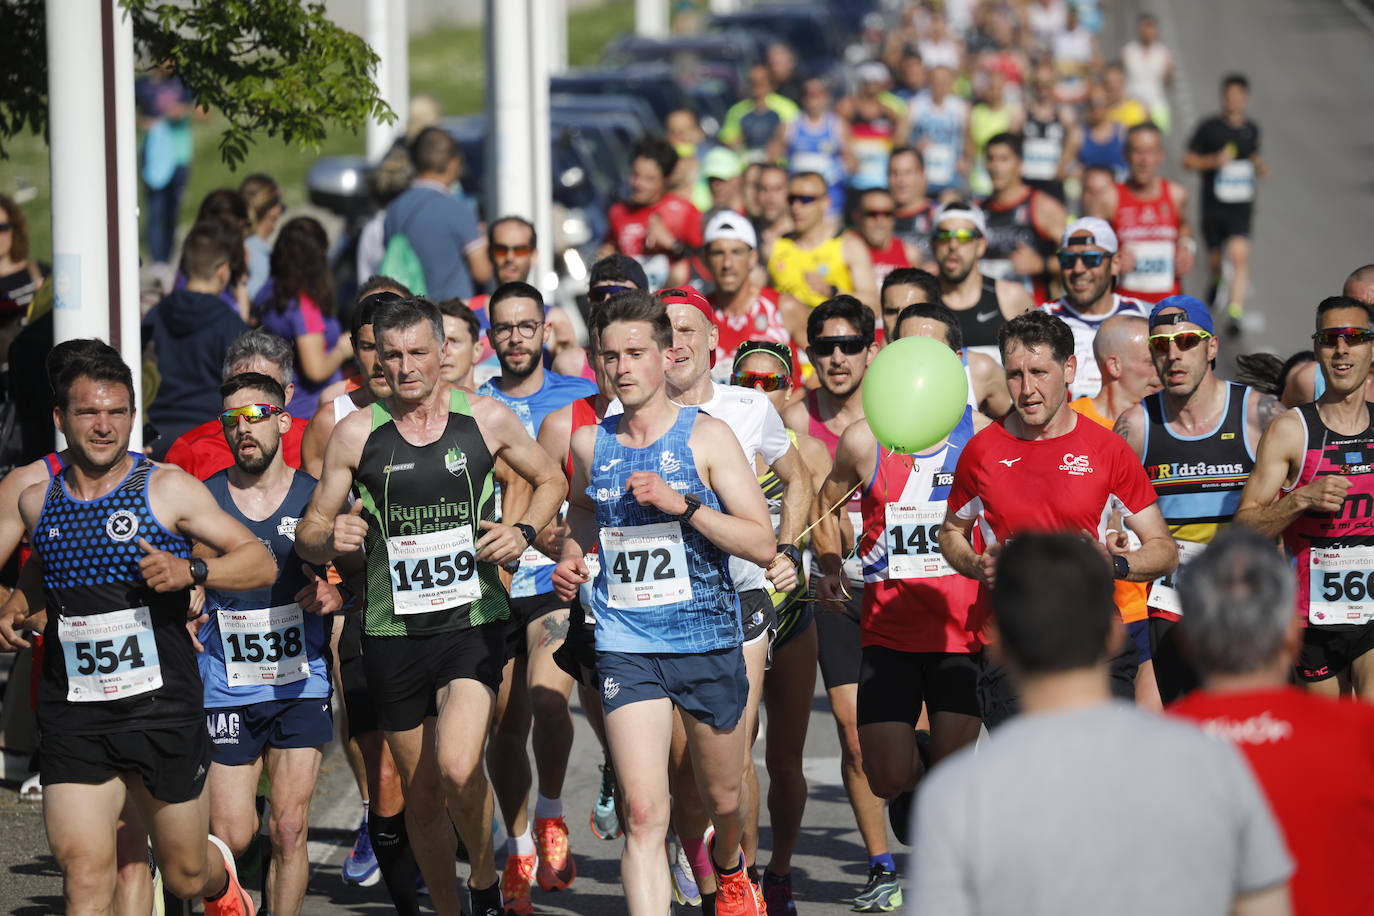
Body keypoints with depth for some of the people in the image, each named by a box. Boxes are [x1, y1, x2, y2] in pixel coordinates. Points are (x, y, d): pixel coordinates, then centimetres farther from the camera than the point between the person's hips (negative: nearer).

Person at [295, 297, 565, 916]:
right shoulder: (356, 433, 0)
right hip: (393, 633, 2)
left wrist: (524, 532, -2)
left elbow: (550, 481, 17)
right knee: (421, 796, 9)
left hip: (473, 625, -2)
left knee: (458, 770, -22)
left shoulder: (486, 419, 0)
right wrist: (331, 539, -17)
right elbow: (309, 534, 6)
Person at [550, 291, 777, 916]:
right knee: (644, 815, -15)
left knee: (722, 799, 19)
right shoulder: (589, 444, 5)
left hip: (709, 644, 0)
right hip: (625, 647, 0)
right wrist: (570, 559, 9)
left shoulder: (706, 436, -5)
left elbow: (763, 545, -10)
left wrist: (683, 504, -21)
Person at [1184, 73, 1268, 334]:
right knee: (1216, 260, 13)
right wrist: (1214, 161, -18)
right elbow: (1188, 160, -2)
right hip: (1213, 204, -1)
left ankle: (1235, 312, -19)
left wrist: (1260, 166, 3)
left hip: (1241, 206, 1)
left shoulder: (1251, 130, 6)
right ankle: (1219, 281, 50)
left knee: (1239, 256, -17)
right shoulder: (1209, 128, -5)